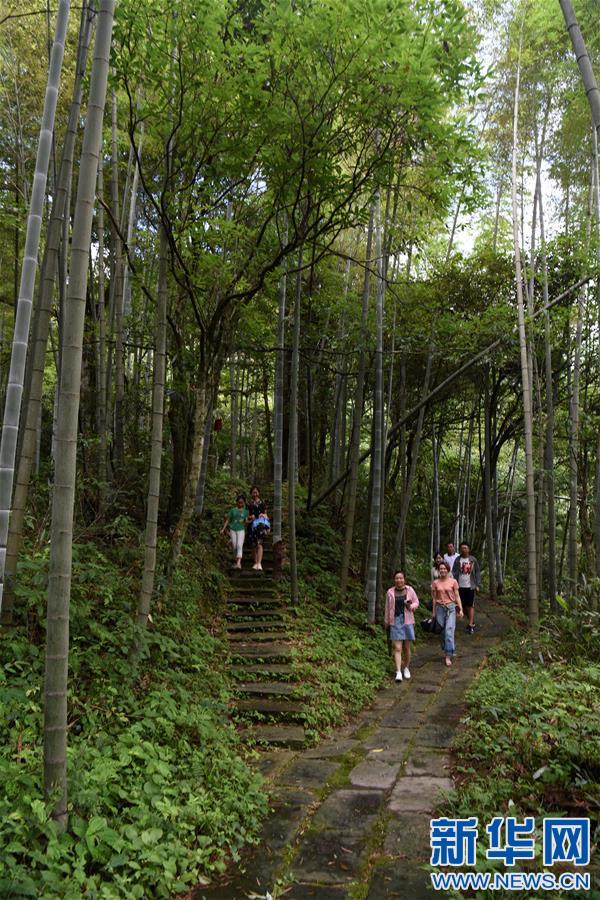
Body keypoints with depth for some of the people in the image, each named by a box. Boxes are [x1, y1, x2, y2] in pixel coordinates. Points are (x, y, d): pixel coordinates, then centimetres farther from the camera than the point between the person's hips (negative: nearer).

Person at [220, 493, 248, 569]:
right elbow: (227, 520, 8)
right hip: (233, 529, 2)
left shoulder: (245, 511, 5)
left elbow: (247, 521, 7)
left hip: (241, 530, -2)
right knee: (234, 547, 5)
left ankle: (238, 563, -24)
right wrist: (223, 529, 3)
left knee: (239, 546, -16)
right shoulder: (233, 510, 4)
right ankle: (237, 562, 19)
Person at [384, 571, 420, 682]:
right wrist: (387, 622, 12)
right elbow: (387, 608, 8)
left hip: (407, 620, 0)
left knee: (406, 647, 9)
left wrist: (411, 606, -14)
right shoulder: (390, 592, 1)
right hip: (395, 621, 0)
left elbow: (416, 602, 8)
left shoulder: (410, 590, -1)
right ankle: (398, 672, -8)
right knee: (397, 648, -7)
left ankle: (406, 668, 28)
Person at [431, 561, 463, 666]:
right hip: (440, 608, 2)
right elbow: (434, 598, 8)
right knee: (442, 632, 6)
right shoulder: (435, 583, 4)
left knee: (449, 631, -10)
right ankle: (447, 650, 27)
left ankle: (448, 656, -7)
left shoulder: (453, 581, 0)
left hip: (451, 607, -2)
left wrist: (460, 609, -1)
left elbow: (457, 596, 4)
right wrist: (434, 612, 8)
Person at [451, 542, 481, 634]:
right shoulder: (457, 560, 1)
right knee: (463, 605, 9)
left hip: (470, 586, -2)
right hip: (460, 586, 2)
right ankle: (472, 622, 25)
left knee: (471, 606, -2)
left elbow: (477, 573, 2)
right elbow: (454, 573, 1)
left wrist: (478, 585, -3)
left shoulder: (473, 560, -1)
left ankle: (471, 625, 2)